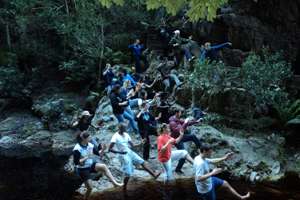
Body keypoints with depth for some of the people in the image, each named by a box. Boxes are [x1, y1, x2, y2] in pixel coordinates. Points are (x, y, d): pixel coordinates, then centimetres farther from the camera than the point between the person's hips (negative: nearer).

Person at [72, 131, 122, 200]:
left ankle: (115, 183, -22)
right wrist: (87, 157, -29)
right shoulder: (77, 149, -22)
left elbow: (98, 153, 2)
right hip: (83, 169, -5)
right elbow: (76, 162, -24)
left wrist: (103, 149, -19)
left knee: (104, 166, -22)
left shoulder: (90, 145, -6)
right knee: (90, 188, -3)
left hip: (91, 165, 5)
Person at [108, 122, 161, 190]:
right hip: (123, 156, -7)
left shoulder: (126, 135, 5)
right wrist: (119, 152, -33)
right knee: (128, 174, -5)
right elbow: (110, 149, -20)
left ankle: (154, 175, -4)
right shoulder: (115, 137, -16)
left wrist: (141, 143, -6)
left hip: (130, 152, 7)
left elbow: (132, 145, 10)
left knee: (142, 162, -4)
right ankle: (124, 189, 15)